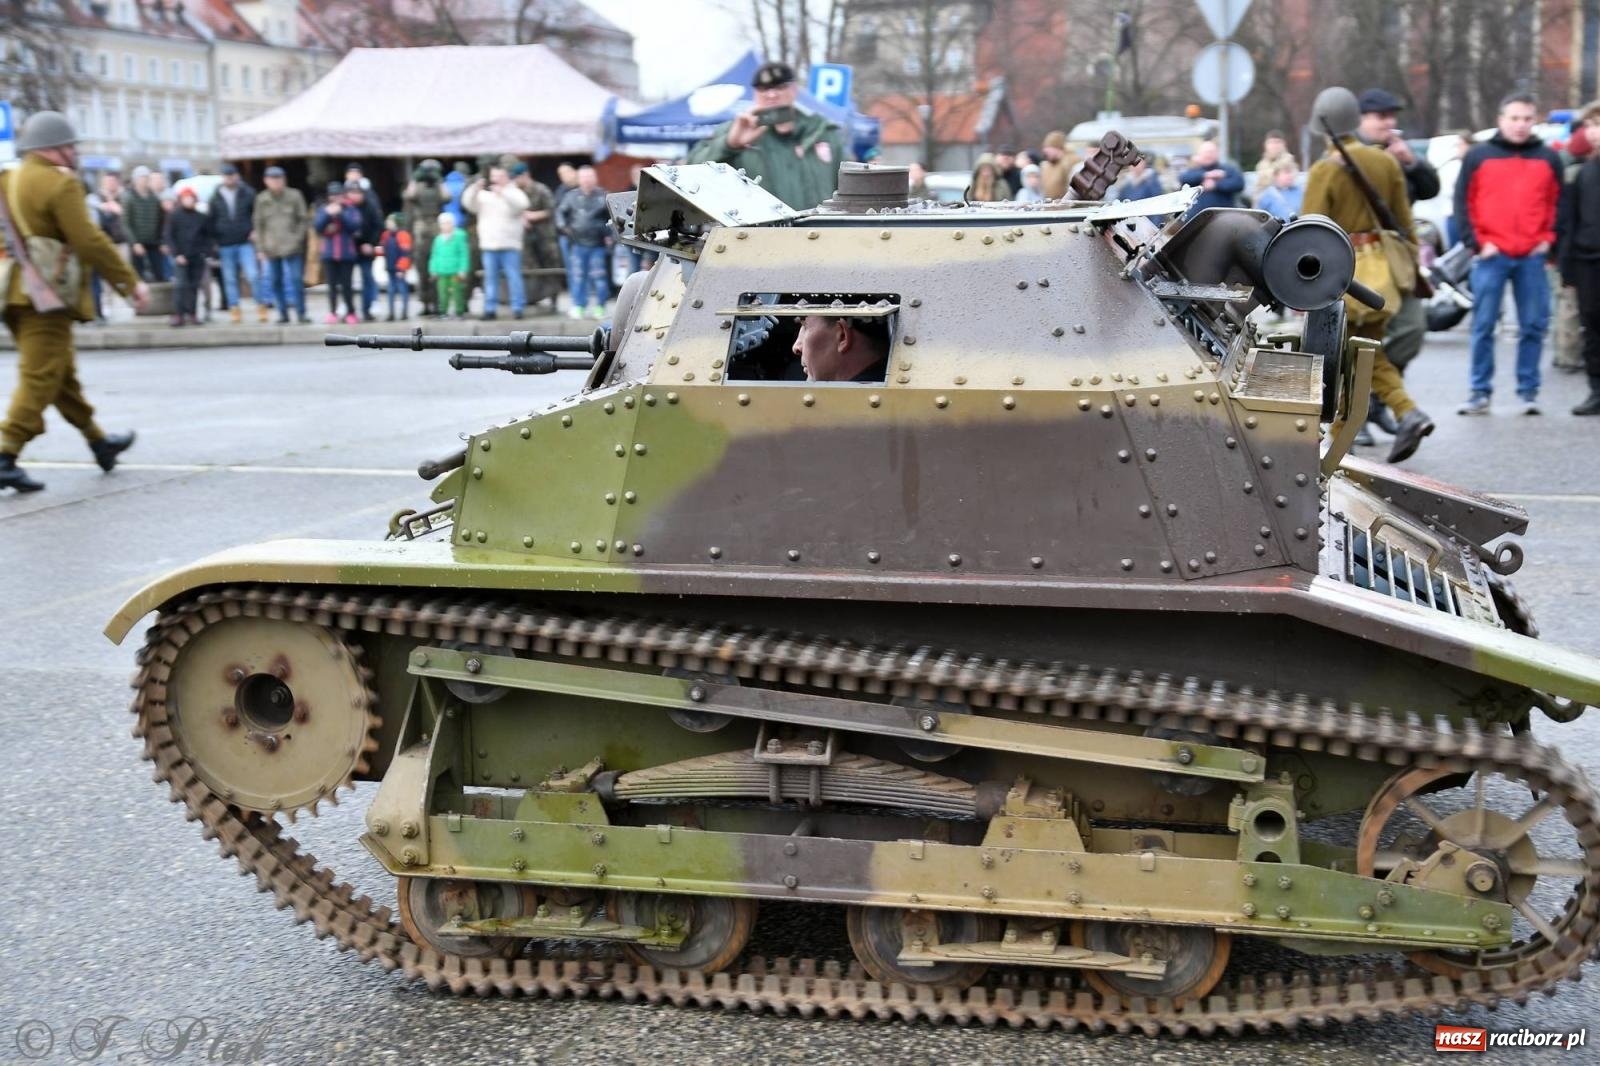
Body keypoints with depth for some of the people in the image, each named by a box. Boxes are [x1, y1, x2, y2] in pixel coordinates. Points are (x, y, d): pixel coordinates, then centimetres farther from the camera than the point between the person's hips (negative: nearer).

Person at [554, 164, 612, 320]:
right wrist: (563, 225, 3)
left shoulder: (603, 196, 1)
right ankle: (577, 307, 11)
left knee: (598, 276, -2)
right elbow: (560, 212, 19)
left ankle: (599, 307, 7)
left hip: (598, 245, -2)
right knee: (578, 276, 5)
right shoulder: (573, 197, 8)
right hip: (578, 244, 2)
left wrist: (610, 235, -4)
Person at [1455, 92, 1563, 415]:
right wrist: (1475, 242, -5)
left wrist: (1549, 240, 1)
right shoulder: (1478, 156, 6)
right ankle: (1480, 392, 6)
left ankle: (1529, 391, 10)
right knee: (1483, 326, -1)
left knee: (1534, 326, 2)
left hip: (1532, 256, 2)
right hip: (1491, 255, -1)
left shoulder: (1548, 159, 12)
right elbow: (1462, 201, 4)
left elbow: (1559, 203, 14)